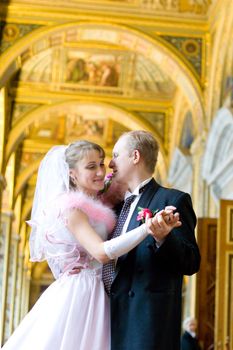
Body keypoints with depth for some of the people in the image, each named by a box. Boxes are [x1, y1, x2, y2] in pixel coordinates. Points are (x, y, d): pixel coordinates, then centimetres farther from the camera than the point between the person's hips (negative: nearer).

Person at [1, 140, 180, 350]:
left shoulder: (94, 208, 15)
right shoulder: (72, 209, -12)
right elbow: (101, 252, -26)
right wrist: (147, 228, -36)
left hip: (95, 298, 8)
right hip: (76, 295, -8)